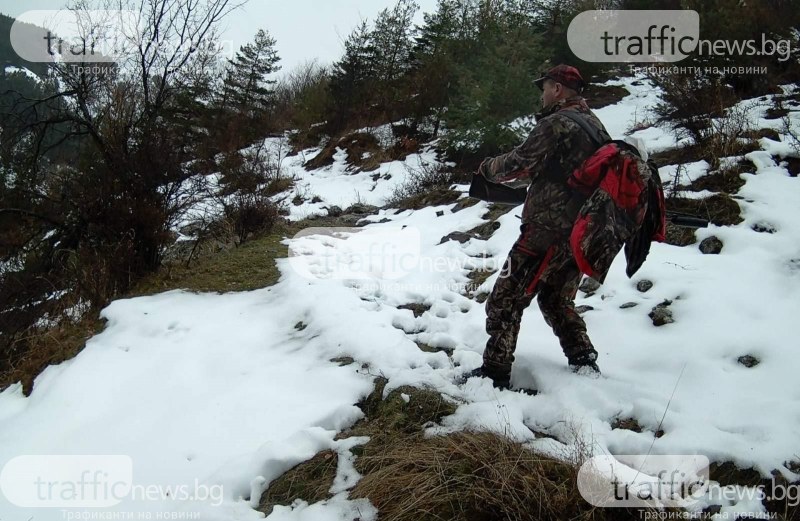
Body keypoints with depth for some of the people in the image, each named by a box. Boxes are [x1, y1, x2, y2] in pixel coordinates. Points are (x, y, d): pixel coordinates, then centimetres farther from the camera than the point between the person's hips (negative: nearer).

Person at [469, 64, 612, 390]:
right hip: (582, 234, 9)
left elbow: (518, 165, -12)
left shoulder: (557, 124, -13)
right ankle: (584, 363, 23)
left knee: (505, 302, 0)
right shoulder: (595, 125, 15)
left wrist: (488, 167, 8)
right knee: (558, 301, 24)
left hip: (547, 231, -9)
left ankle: (495, 373, 3)